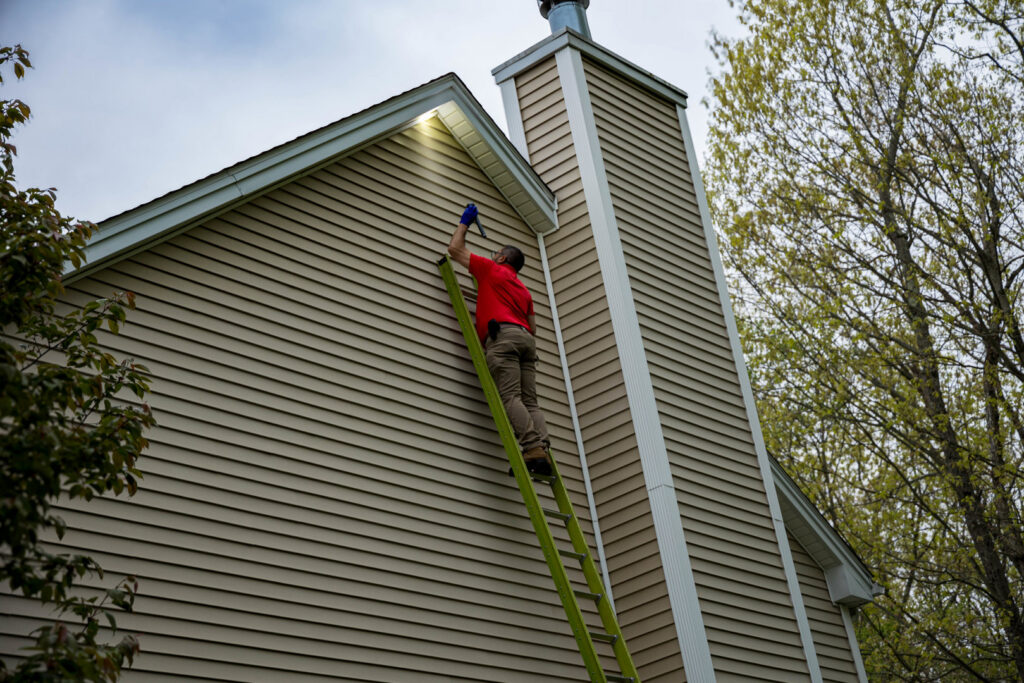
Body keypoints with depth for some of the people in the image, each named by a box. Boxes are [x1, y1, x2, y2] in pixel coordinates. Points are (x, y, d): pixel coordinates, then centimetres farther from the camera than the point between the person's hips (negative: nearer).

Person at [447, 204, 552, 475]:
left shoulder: (491, 269, 15)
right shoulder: (524, 290, 32)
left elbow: (455, 249, 21)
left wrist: (465, 221, 34)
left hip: (502, 334, -7)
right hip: (526, 339, 7)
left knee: (511, 397, -17)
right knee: (530, 401, -2)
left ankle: (534, 449, -32)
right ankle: (542, 452, -20)